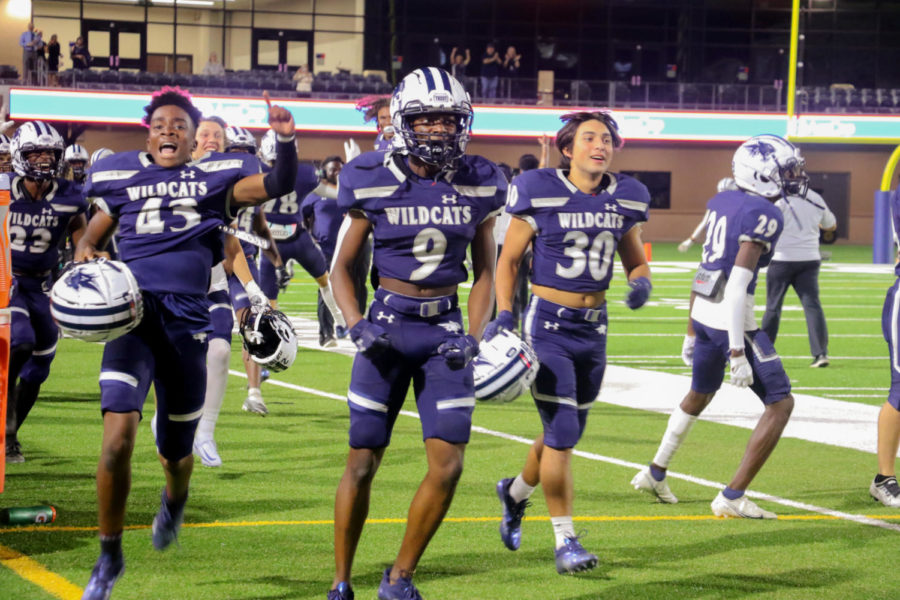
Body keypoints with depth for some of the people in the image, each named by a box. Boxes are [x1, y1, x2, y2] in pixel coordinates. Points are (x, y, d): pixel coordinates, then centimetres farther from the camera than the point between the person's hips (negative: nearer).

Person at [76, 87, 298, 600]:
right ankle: (110, 556, 0)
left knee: (176, 454, 13)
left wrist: (286, 141, -20)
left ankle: (175, 499, 54)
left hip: (187, 321, 1)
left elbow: (277, 186, -2)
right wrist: (84, 253, 0)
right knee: (118, 441, -19)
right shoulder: (122, 179, 12)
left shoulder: (216, 179, 10)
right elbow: (92, 235, 23)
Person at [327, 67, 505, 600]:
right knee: (362, 465, 1)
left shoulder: (477, 187, 1)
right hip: (389, 325, -2)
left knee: (448, 465, -7)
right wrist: (357, 325, -11)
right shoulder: (377, 184, -5)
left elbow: (485, 272, 10)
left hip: (445, 328, 2)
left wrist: (474, 337, -3)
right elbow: (343, 265, 4)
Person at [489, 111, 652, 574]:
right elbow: (509, 259, -2)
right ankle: (565, 540, 0)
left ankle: (516, 491, 45)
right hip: (548, 325, -5)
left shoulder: (623, 201, 3)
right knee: (562, 432, -11)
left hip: (594, 328, 5)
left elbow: (636, 261, 14)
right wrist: (504, 314, -13)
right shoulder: (541, 194, -10)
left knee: (569, 431, 16)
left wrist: (641, 282, -9)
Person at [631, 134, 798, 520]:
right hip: (733, 319, -9)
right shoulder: (764, 216, -16)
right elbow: (738, 283, -22)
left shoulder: (721, 203, 11)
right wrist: (737, 353, -23)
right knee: (780, 403, 2)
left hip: (703, 314, 9)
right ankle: (733, 497, -1)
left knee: (700, 393, 31)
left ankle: (654, 473, 43)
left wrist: (692, 330, 25)